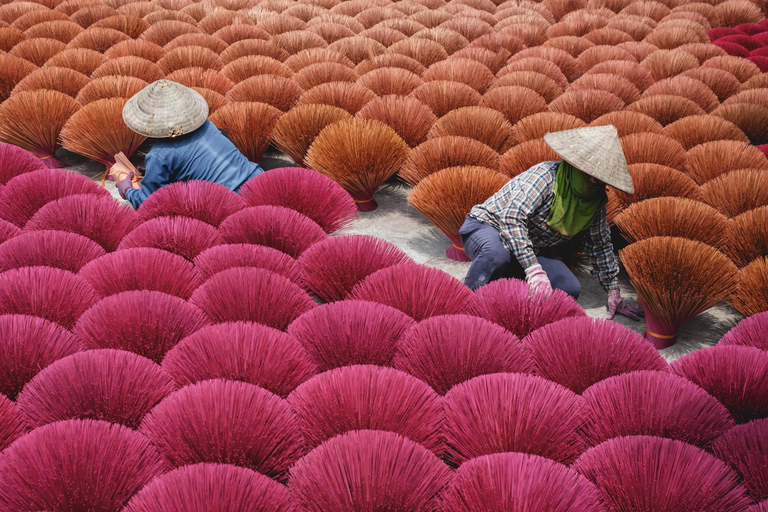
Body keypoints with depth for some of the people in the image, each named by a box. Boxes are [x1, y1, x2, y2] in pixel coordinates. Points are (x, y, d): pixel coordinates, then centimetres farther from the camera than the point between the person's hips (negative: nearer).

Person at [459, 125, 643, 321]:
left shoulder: (596, 202, -1)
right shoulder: (547, 174, -25)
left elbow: (601, 246, 12)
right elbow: (512, 218, -34)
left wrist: (614, 293, 13)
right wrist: (534, 270, -40)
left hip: (532, 250, 7)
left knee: (570, 288, -17)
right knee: (497, 254, -43)